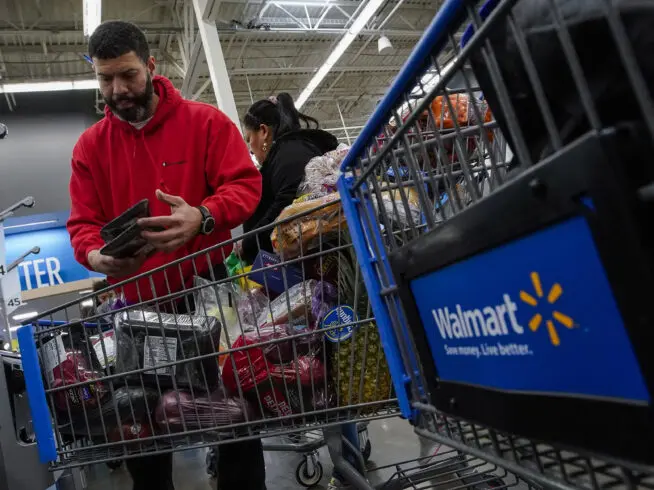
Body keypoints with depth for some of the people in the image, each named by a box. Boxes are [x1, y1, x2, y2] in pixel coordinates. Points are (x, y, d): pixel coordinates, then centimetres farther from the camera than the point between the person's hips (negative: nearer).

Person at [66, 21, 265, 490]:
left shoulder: (206, 121, -3)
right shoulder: (90, 146, 6)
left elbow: (245, 184, -9)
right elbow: (83, 223, 5)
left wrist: (202, 218, -30)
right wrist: (95, 255, -20)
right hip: (139, 303, 3)